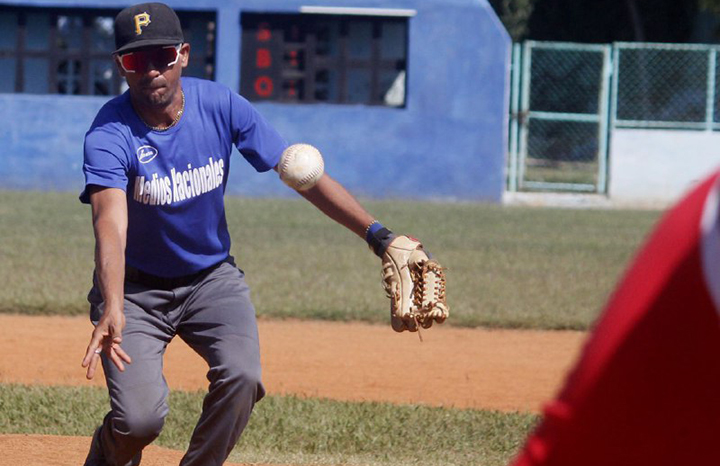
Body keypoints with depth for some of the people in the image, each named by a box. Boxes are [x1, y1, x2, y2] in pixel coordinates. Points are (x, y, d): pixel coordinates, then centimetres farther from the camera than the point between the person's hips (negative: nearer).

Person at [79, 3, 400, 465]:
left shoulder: (221, 106, -13)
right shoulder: (110, 133, -24)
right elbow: (111, 223, -39)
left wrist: (378, 235, -18)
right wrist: (112, 309, -56)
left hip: (212, 278, 3)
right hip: (136, 285, -3)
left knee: (241, 376, -24)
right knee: (140, 417, -19)